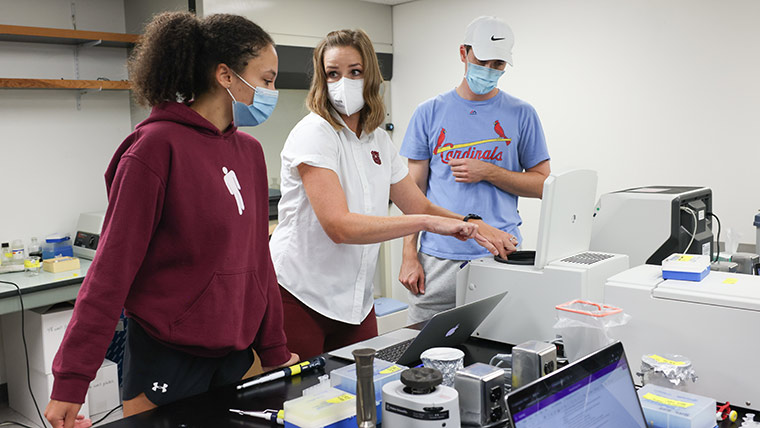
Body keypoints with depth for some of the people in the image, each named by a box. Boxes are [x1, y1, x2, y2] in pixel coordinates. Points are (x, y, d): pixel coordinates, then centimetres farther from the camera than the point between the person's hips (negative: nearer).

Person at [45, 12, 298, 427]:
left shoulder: (249, 151, 7)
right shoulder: (157, 147, -14)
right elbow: (113, 265, -14)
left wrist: (275, 352, 14)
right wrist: (71, 379, -14)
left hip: (235, 353, 7)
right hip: (168, 358, -6)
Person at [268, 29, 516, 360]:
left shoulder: (378, 139, 7)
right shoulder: (314, 133, -14)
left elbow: (420, 207, 13)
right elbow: (339, 226, -26)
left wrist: (473, 227, -4)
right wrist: (428, 223, -28)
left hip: (356, 300, 6)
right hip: (300, 295, -6)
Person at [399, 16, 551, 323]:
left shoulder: (521, 114, 6)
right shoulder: (430, 113, 7)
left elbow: (542, 184, 6)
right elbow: (413, 191, 6)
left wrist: (487, 172, -9)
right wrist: (409, 256, -1)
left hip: (499, 256, 0)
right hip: (437, 258, 1)